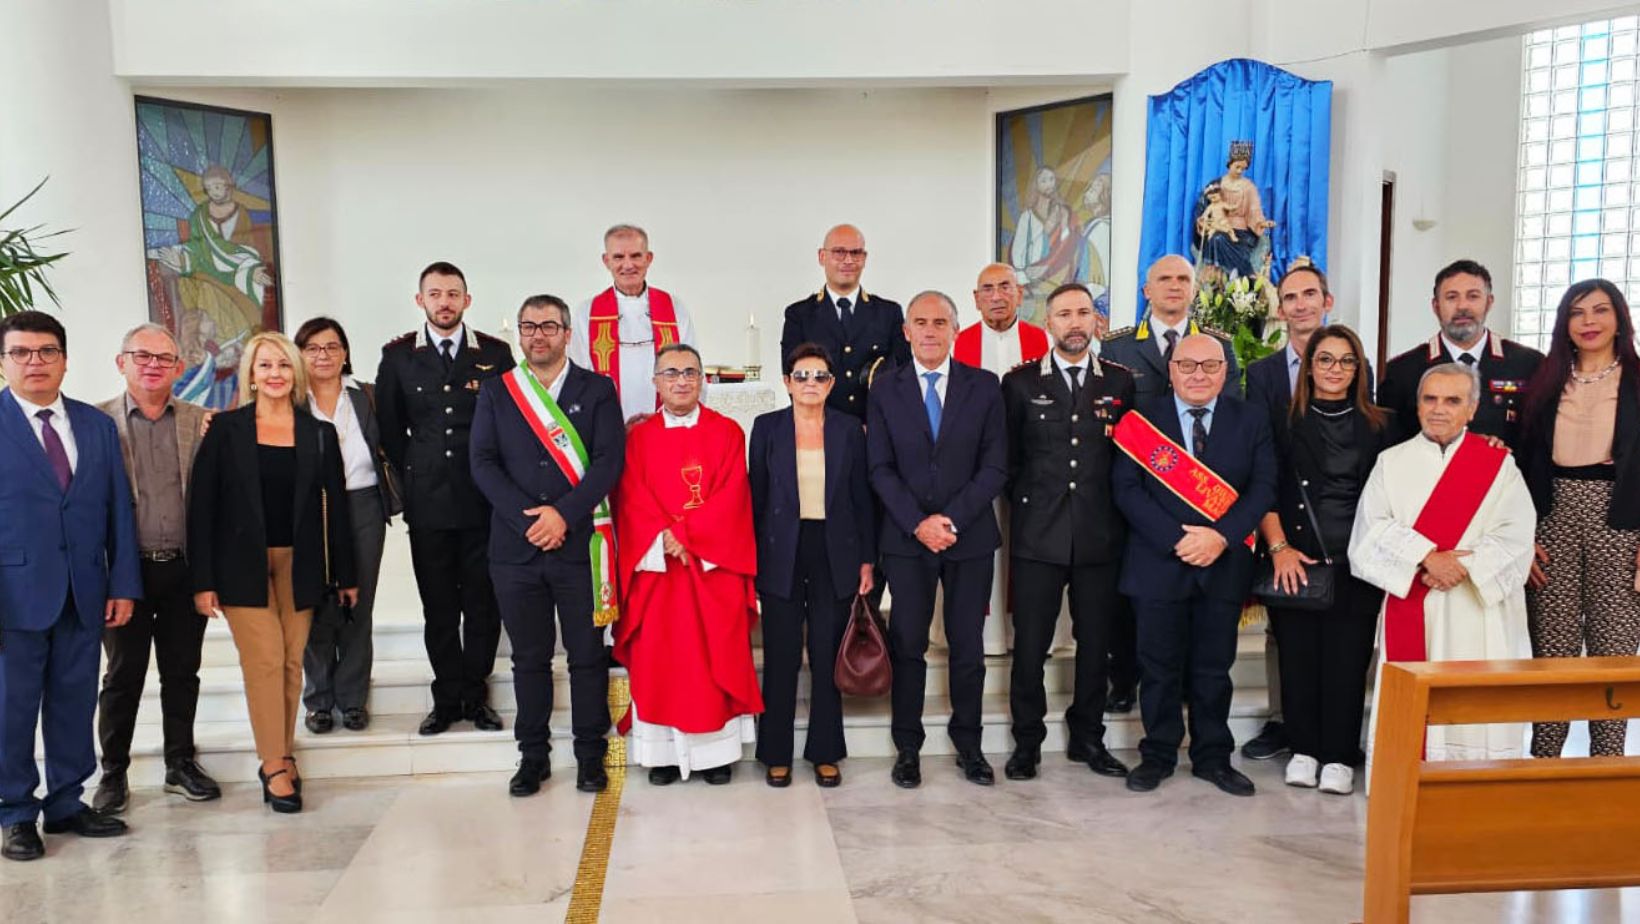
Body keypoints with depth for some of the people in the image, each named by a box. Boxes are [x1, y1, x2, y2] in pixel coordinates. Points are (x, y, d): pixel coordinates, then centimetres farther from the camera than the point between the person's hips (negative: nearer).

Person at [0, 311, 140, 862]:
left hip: (84, 591, 4)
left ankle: (67, 804, 23)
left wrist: (123, 584, 2)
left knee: (76, 702, 10)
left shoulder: (97, 426, 9)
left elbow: (117, 509, 8)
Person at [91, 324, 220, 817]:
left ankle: (180, 764, 26)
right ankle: (113, 773, 23)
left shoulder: (202, 422, 4)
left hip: (185, 569, 2)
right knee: (123, 676, 9)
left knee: (182, 672, 12)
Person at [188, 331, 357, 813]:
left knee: (292, 662, 4)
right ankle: (275, 766, 2)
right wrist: (203, 580, -8)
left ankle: (282, 753, 17)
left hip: (298, 562, 2)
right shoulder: (225, 428, -1)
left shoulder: (319, 433, 5)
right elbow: (201, 505, -3)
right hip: (242, 563, -2)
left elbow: (335, 506, 7)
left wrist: (346, 575, 7)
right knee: (264, 659, -7)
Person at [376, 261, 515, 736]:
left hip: (483, 500, 0)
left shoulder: (495, 354, 3)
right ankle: (448, 697, 16)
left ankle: (475, 695, 16)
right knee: (439, 606, 6)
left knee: (483, 603, 4)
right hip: (427, 501, 1)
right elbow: (388, 426, 11)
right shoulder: (398, 356, 5)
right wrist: (413, 473, 7)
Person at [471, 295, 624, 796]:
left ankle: (590, 755, 16)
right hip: (515, 546, 2)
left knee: (587, 655, 4)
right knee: (529, 657, 9)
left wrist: (563, 514, -15)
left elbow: (609, 460, -5)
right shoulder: (495, 392, 10)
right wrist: (527, 518, -11)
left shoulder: (597, 389, 5)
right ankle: (533, 756, 20)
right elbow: (483, 463, 1)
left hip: (579, 543, -1)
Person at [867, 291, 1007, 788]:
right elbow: (880, 469, -1)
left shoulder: (984, 386, 3)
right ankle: (907, 747, 16)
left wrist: (953, 519, -12)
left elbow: (995, 466, -2)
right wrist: (918, 523, -12)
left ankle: (968, 744, 21)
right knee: (907, 645, 4)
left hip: (971, 536, 0)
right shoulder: (884, 391, 4)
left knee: (968, 646, 7)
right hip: (906, 539, 0)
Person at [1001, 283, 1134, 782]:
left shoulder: (1120, 382, 8)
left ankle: (1087, 737, 25)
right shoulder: (1020, 383, 4)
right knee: (1029, 643, 2)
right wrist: (1026, 503, 1)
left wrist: (1116, 513, 2)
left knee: (1095, 642, 9)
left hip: (1099, 536, 2)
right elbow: (1007, 458, 6)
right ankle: (1027, 741, 15)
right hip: (1038, 535, -2)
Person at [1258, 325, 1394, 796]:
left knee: (1347, 656, 0)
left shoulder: (1377, 426, 9)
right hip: (1296, 559, 0)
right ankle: (1303, 749, 16)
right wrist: (1279, 547, -9)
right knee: (1298, 653, 3)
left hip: (1357, 562, 0)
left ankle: (1338, 757, 10)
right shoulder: (1286, 422, 7)